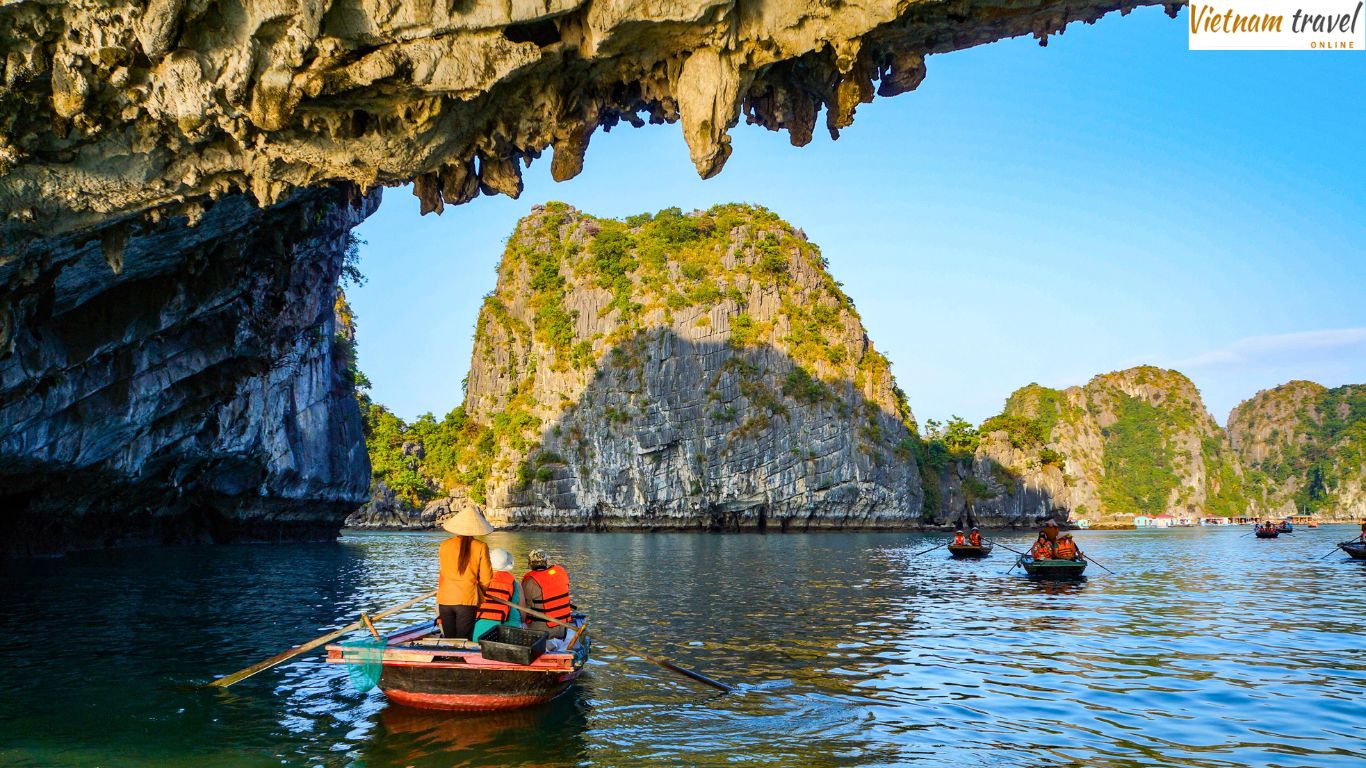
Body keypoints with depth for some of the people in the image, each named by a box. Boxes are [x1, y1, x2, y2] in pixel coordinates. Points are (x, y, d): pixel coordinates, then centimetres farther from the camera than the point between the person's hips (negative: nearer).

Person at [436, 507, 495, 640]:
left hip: (445, 600, 3)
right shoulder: (481, 547, -5)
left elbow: (442, 574, 13)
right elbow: (486, 579, -1)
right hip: (467, 600, -2)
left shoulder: (445, 545, 2)